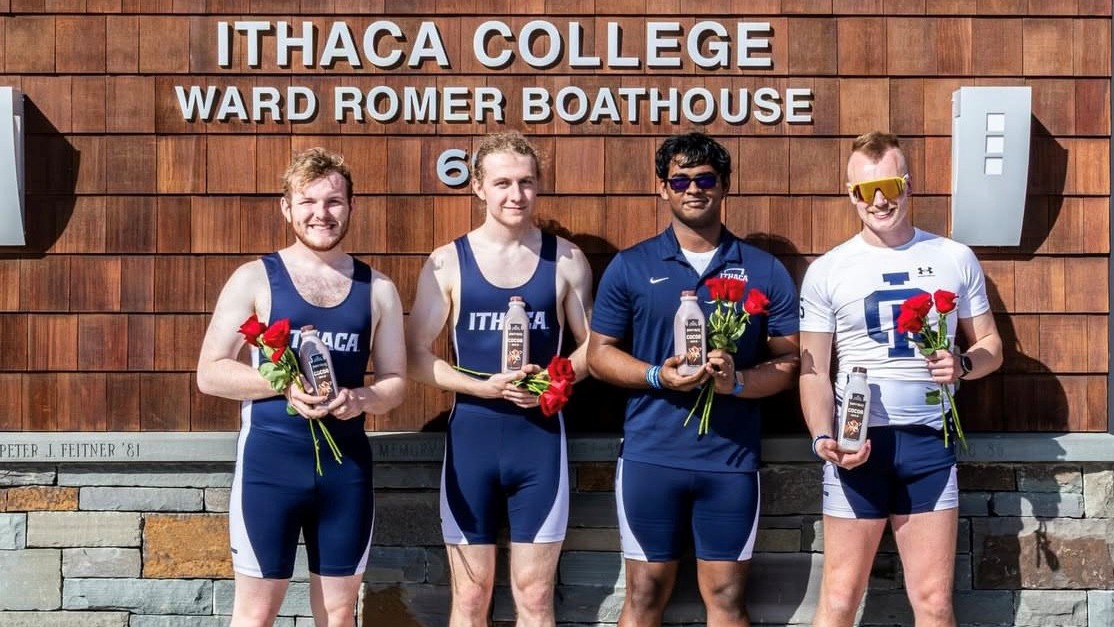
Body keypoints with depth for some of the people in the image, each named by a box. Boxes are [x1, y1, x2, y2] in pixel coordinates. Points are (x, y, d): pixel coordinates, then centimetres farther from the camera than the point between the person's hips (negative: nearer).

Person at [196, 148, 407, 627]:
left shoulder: (377, 289, 6)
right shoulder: (254, 279, -2)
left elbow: (395, 383, 10)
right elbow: (210, 373, -5)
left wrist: (361, 399, -13)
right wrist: (285, 384, -19)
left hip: (347, 463, 3)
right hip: (269, 460, -3)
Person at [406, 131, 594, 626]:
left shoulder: (566, 260, 2)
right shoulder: (447, 263, -2)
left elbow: (592, 344, 8)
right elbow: (416, 356, -3)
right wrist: (486, 387, -16)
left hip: (541, 436, 1)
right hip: (472, 435, -1)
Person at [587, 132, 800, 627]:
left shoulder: (765, 271, 4)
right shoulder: (630, 267, 3)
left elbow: (790, 361, 4)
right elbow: (599, 353, 5)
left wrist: (738, 381, -16)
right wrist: (658, 376, -14)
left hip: (732, 458, 0)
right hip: (650, 455, 0)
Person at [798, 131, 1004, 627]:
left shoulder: (955, 259, 6)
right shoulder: (827, 271, 1)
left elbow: (991, 345, 12)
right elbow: (813, 371, 1)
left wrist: (963, 365, -10)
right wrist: (823, 438, -15)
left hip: (929, 441, 1)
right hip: (859, 443, -1)